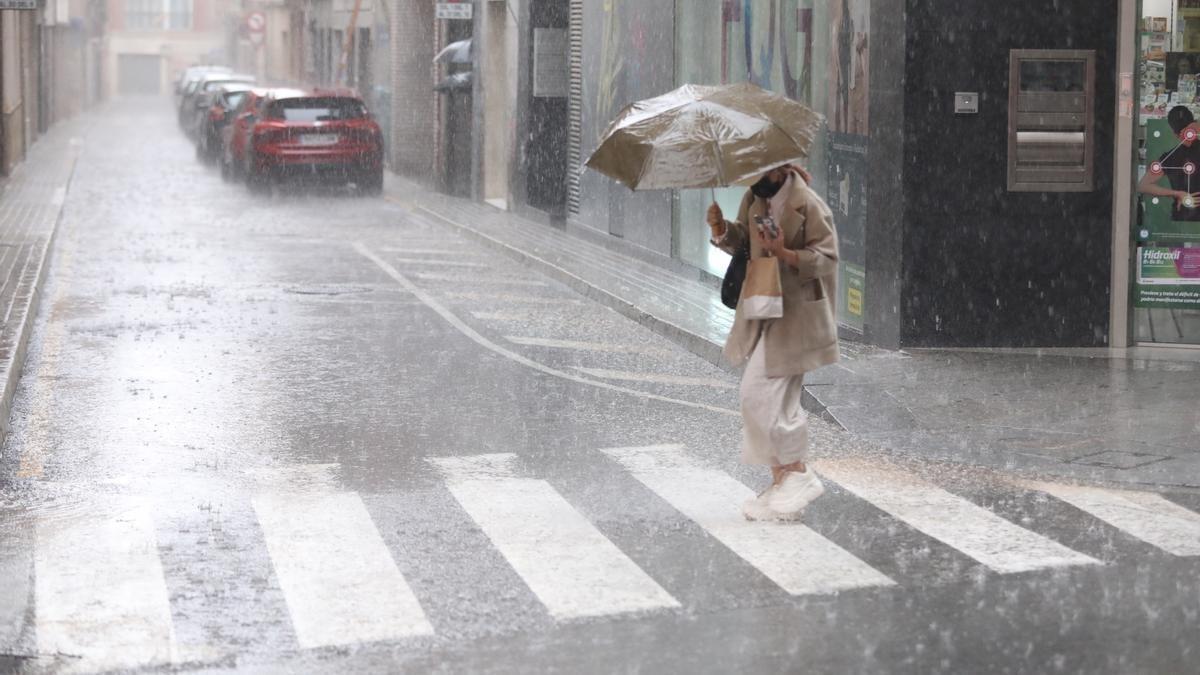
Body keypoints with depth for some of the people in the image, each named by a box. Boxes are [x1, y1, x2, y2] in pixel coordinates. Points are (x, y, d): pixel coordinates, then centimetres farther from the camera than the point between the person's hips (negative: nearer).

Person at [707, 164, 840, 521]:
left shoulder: (808, 206, -16)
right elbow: (742, 241, 17)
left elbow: (827, 258, -16)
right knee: (776, 400, 13)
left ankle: (797, 473, 1)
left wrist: (785, 253, -30)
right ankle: (782, 480, 23)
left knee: (760, 394, -12)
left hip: (794, 315, -8)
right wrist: (722, 229, -4)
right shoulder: (754, 200, 6)